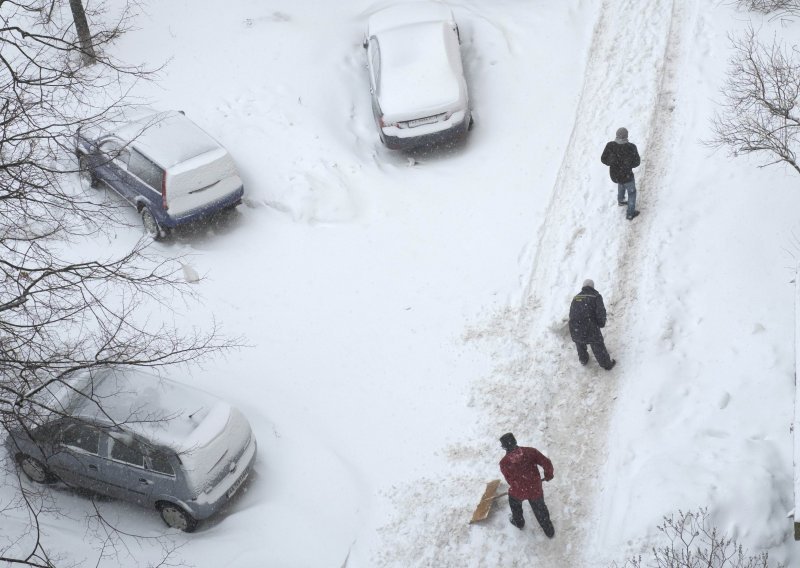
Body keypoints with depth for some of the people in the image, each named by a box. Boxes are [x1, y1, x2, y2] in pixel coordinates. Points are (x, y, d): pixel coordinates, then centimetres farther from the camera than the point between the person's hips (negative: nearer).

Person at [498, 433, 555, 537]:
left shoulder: (504, 463, -18)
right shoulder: (530, 451, -19)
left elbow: (510, 481, -7)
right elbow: (547, 463, -14)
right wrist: (548, 475, 7)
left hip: (518, 492, -1)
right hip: (536, 491, 1)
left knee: (514, 501, 35)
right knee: (540, 509, 28)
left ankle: (518, 522, 59)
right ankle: (549, 530, 47)